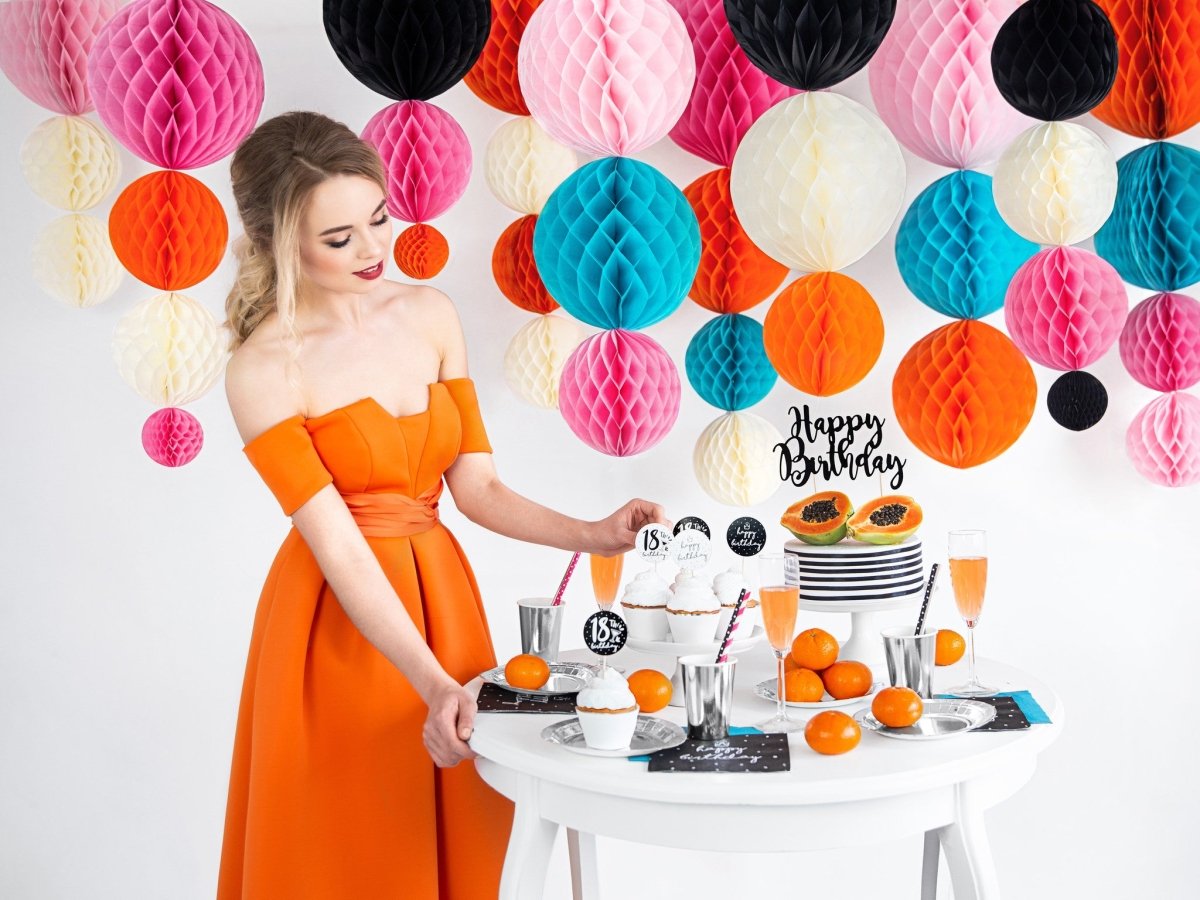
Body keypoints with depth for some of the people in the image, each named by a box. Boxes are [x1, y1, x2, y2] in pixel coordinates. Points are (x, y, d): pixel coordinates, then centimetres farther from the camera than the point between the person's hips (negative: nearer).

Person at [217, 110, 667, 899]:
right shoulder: (263, 370, -15)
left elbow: (478, 487, 2)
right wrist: (436, 686, -27)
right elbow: (340, 552, -19)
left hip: (443, 595, 5)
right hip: (340, 625, -5)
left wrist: (594, 535, -12)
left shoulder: (430, 315, 1)